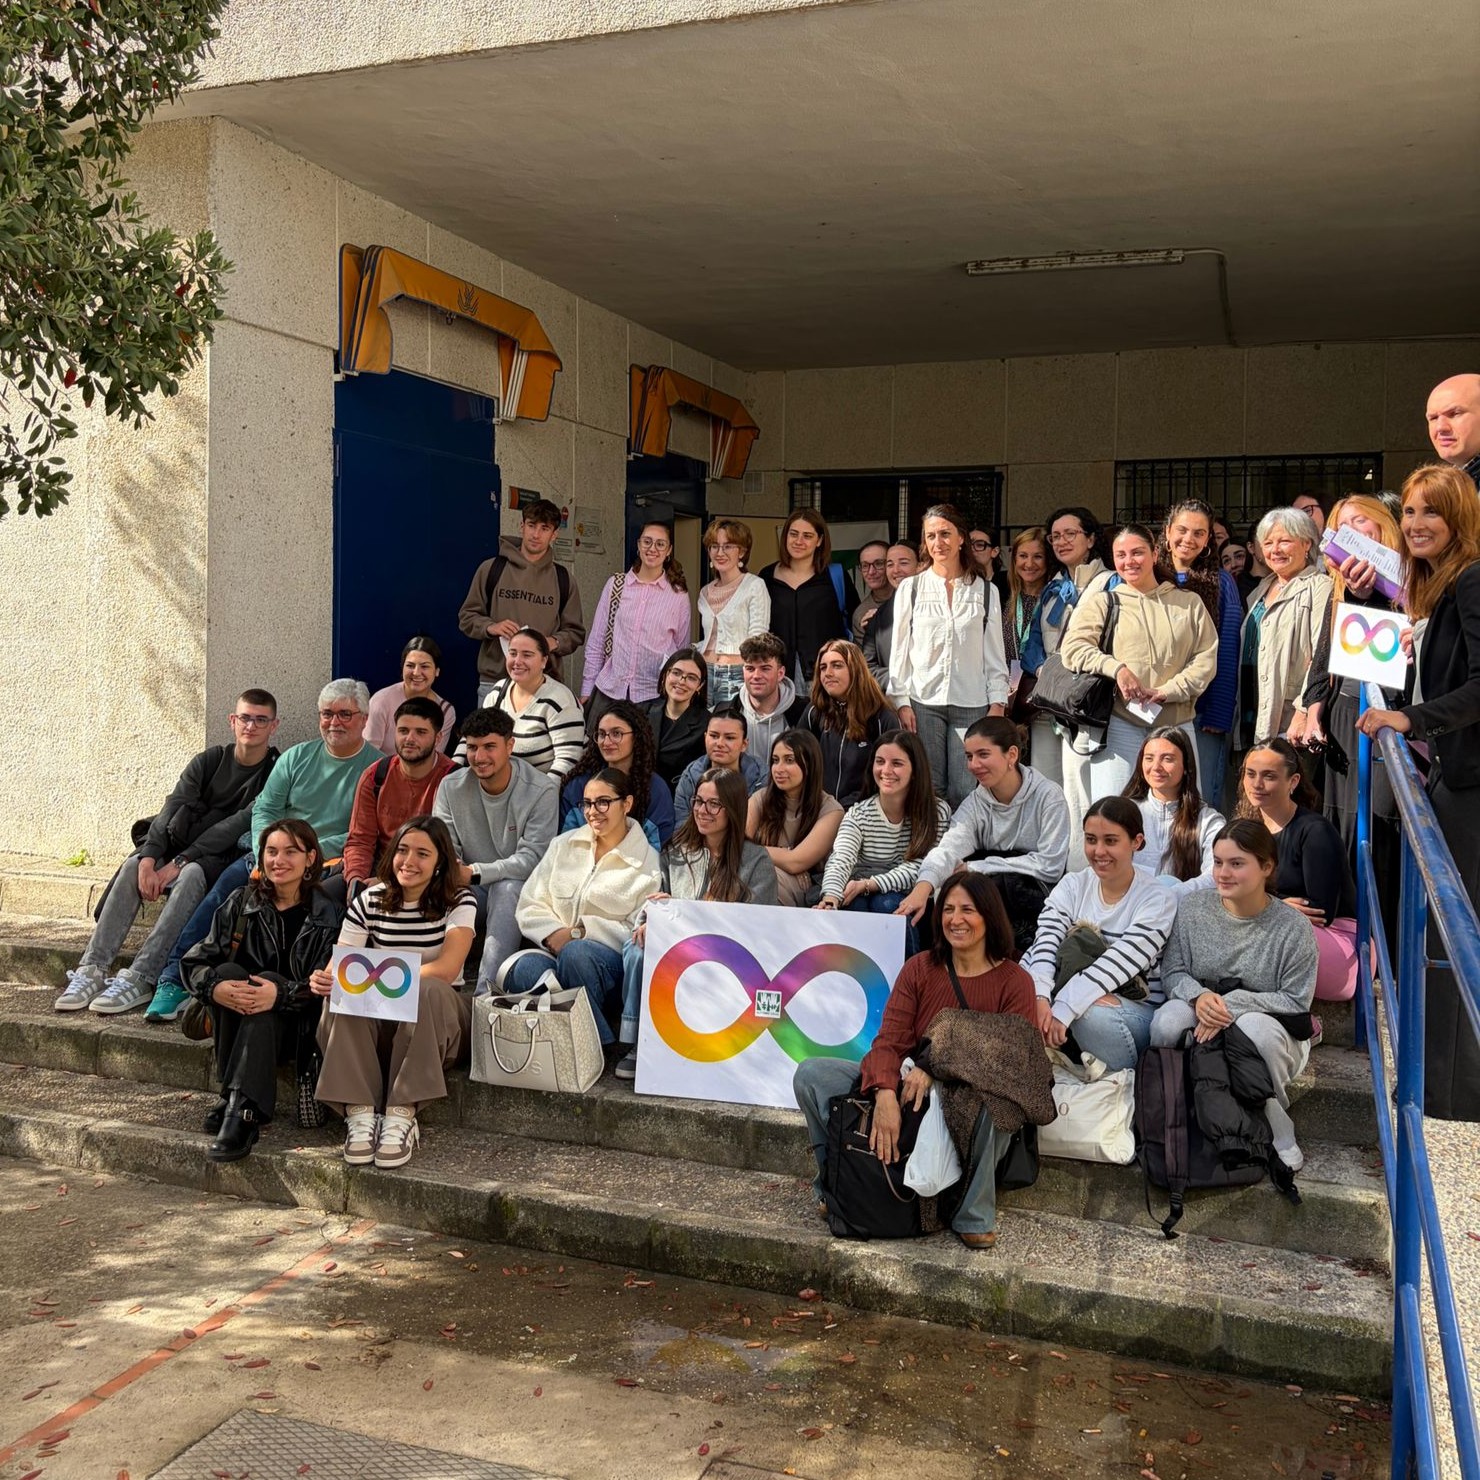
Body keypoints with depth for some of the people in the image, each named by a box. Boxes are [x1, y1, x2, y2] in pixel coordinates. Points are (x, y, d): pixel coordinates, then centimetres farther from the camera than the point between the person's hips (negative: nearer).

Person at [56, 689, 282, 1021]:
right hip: (185, 849, 5)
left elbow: (237, 827, -15)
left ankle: (140, 979, -40)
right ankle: (92, 969, -27)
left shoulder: (274, 773, -5)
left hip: (227, 859, -5)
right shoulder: (210, 760, 8)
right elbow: (173, 808, -4)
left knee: (192, 874, -36)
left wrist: (179, 863, -22)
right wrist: (149, 859, -21)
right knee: (133, 866, -23)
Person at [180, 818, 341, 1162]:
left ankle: (242, 1110, -42)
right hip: (235, 1021, 3)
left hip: (296, 1027, -3)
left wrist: (282, 994, -31)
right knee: (229, 971, -25)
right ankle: (234, 1096, -26)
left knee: (268, 979, -32)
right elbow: (195, 961, -1)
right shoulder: (241, 903, 6)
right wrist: (214, 987, -24)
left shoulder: (326, 915, -2)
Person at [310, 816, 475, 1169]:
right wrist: (324, 981, -32)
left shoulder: (459, 902, -7)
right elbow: (340, 967, -6)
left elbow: (446, 970, -22)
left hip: (437, 1018, -2)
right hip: (377, 1019, 2)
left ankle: (403, 1114, -35)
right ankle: (358, 1113, -33)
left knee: (428, 991, -35)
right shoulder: (368, 902, 2)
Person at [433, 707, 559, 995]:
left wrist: (474, 873, -29)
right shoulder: (451, 787, 2)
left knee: (507, 889, -38)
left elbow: (532, 858, -18)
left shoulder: (542, 791, -12)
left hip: (519, 887, -3)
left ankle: (486, 991, -43)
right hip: (468, 889, 3)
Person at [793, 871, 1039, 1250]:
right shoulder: (919, 969, 6)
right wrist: (885, 1095, -27)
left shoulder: (1014, 982, -2)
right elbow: (889, 1041, -4)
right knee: (810, 1073, -14)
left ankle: (975, 1217, -19)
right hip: (908, 1090, 3)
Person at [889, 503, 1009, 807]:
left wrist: (997, 703, 1)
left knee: (966, 792, -4)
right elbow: (899, 650, 7)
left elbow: (995, 653, 9)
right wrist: (901, 701, -1)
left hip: (971, 703, 0)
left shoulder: (985, 591, 9)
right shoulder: (910, 588, 7)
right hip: (924, 702, 0)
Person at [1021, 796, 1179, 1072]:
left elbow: (1119, 963, -21)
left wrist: (1064, 1008, -32)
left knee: (1092, 1013, -37)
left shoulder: (1158, 899, -8)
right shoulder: (1072, 886, 4)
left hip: (1137, 1010, -3)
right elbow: (1045, 943, -11)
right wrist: (1040, 998, -31)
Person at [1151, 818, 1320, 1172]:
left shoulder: (1293, 927, -11)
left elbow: (1295, 1001, -12)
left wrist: (1234, 1004, -24)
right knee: (1168, 1020, -32)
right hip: (1201, 1023, 2)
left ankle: (1277, 1135, -16)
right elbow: (1172, 971, 0)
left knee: (1255, 1027, -39)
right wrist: (1198, 996, -23)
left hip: (1272, 1030, -2)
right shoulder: (1191, 908, -2)